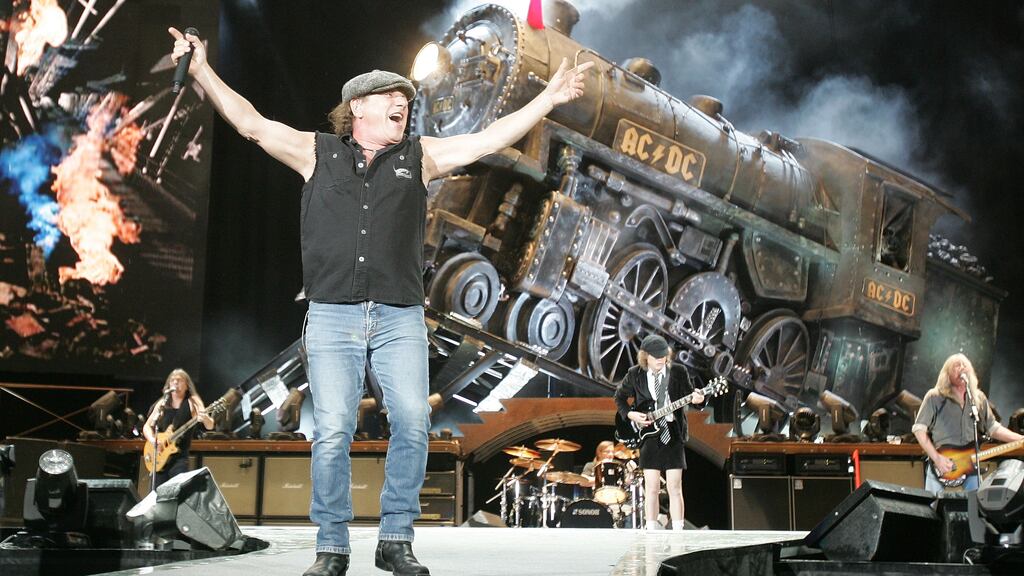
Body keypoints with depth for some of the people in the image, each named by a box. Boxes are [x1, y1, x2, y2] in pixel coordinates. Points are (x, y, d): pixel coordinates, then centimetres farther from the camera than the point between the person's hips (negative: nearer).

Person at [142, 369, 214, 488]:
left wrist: (205, 419, -37)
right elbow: (147, 426, 13)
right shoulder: (162, 403, 10)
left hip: (180, 457, -4)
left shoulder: (192, 402, -1)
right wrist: (153, 440, -8)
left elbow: (210, 426, -13)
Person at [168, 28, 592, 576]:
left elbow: (490, 139, 11)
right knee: (332, 432, -7)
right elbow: (250, 123, 8)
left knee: (412, 424, -10)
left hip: (400, 318, 1)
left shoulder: (419, 156, 14)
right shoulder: (317, 152, 12)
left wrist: (549, 98, 7)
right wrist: (201, 70, 2)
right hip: (331, 315, -1)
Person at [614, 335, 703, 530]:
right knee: (651, 488, 2)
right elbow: (619, 397, 13)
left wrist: (696, 398, -21)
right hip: (648, 433, 1)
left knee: (675, 488, -2)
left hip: (673, 433, 0)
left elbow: (690, 395, 3)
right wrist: (630, 414, -4)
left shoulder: (679, 372, -1)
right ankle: (652, 532, 9)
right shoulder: (635, 374, 1)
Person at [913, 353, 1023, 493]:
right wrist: (936, 458, -13)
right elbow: (919, 429, -5)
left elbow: (993, 427, 16)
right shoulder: (934, 397, -2)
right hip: (940, 465, -4)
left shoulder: (979, 398, 12)